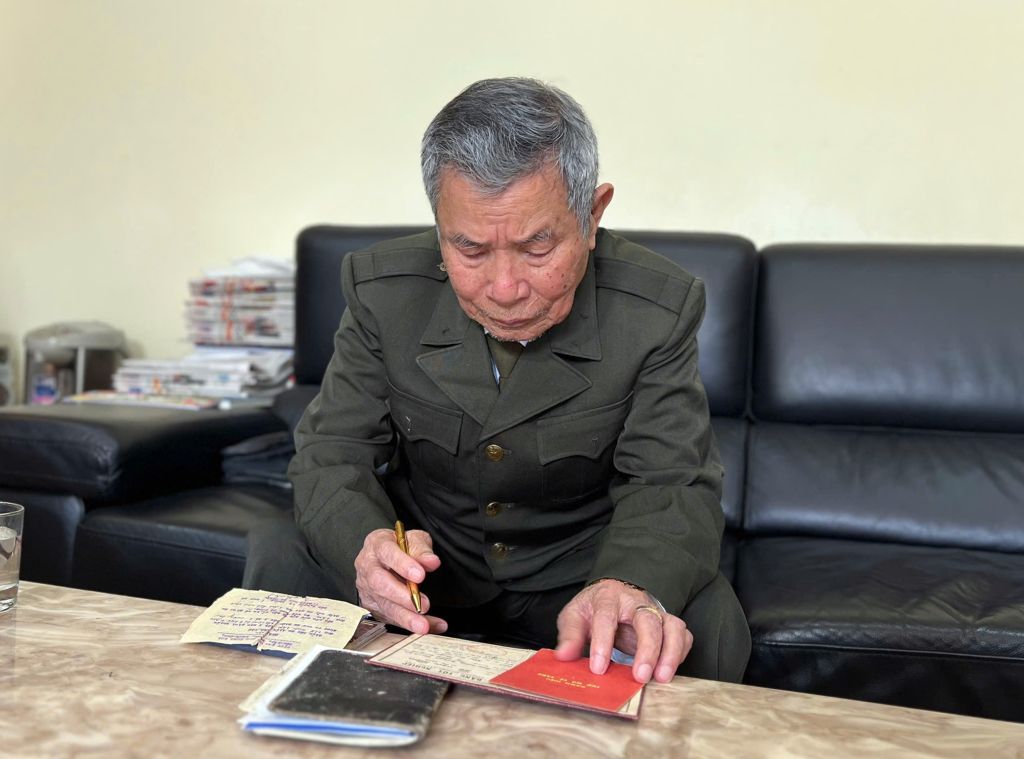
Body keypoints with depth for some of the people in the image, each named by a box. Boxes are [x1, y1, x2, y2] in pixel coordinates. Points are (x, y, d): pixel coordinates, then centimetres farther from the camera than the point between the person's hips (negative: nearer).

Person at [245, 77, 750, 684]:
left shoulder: (660, 311, -16)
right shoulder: (382, 289, -12)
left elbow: (671, 485, -18)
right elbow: (332, 453, -10)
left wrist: (631, 586, -43)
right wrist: (366, 544, -35)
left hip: (576, 573, -1)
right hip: (423, 562, 2)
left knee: (705, 618, -29)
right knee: (279, 556, -22)